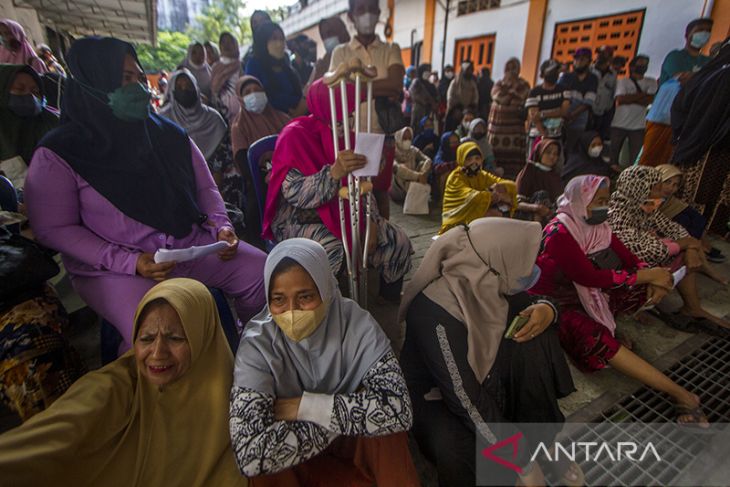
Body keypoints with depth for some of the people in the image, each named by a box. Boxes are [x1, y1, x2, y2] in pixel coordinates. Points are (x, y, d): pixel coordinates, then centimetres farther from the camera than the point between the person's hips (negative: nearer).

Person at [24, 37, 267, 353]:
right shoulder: (58, 154, -4)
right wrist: (131, 262, -17)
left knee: (264, 271, -11)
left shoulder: (168, 134, 8)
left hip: (191, 245, 5)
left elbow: (205, 188, 12)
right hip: (114, 268, -4)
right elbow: (53, 228, -5)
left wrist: (221, 225, -7)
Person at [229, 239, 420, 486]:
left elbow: (398, 410, -29)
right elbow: (250, 453, -33)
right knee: (266, 459, -29)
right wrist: (344, 418, -27)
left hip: (358, 445, 0)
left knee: (386, 428, -29)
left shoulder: (357, 325, -20)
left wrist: (305, 406, -28)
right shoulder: (257, 345, -23)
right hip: (294, 462, 1)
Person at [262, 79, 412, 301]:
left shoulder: (348, 135, 3)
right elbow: (295, 195, -26)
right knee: (333, 254, -35)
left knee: (398, 241, -5)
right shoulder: (295, 135, -15)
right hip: (301, 219, -6)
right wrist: (335, 172, -41)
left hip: (342, 213, 6)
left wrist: (371, 221, -7)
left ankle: (391, 302, 17)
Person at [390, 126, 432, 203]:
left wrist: (422, 174, -32)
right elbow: (395, 167, -28)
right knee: (400, 168, -28)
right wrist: (418, 176, -38)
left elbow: (428, 160, -9)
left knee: (423, 164, -15)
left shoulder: (414, 151, 7)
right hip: (398, 190, -4)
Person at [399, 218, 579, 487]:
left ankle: (544, 446, -1)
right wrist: (524, 464, -24)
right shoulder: (436, 314, -36)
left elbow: (528, 304, 3)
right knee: (458, 456, -36)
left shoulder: (487, 283, -15)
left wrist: (546, 309, -21)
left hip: (483, 377, 7)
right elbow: (466, 399, -33)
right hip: (438, 395, -6)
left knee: (537, 336, -13)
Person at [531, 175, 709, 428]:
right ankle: (680, 393, -24)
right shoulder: (558, 233, -23)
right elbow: (589, 276, -27)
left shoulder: (596, 225, 1)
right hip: (558, 302, -8)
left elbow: (626, 256, 5)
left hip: (591, 293, 8)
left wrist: (652, 278, -16)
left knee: (656, 284, -2)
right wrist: (647, 275, -20)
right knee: (593, 337, -35)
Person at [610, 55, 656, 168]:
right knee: (613, 153, 3)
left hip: (638, 126, 1)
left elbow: (649, 100, -5)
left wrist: (629, 98, -9)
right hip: (619, 124, -1)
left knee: (635, 156, -4)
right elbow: (620, 99, -11)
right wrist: (641, 95, -6)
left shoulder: (651, 82, 10)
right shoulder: (623, 81, 4)